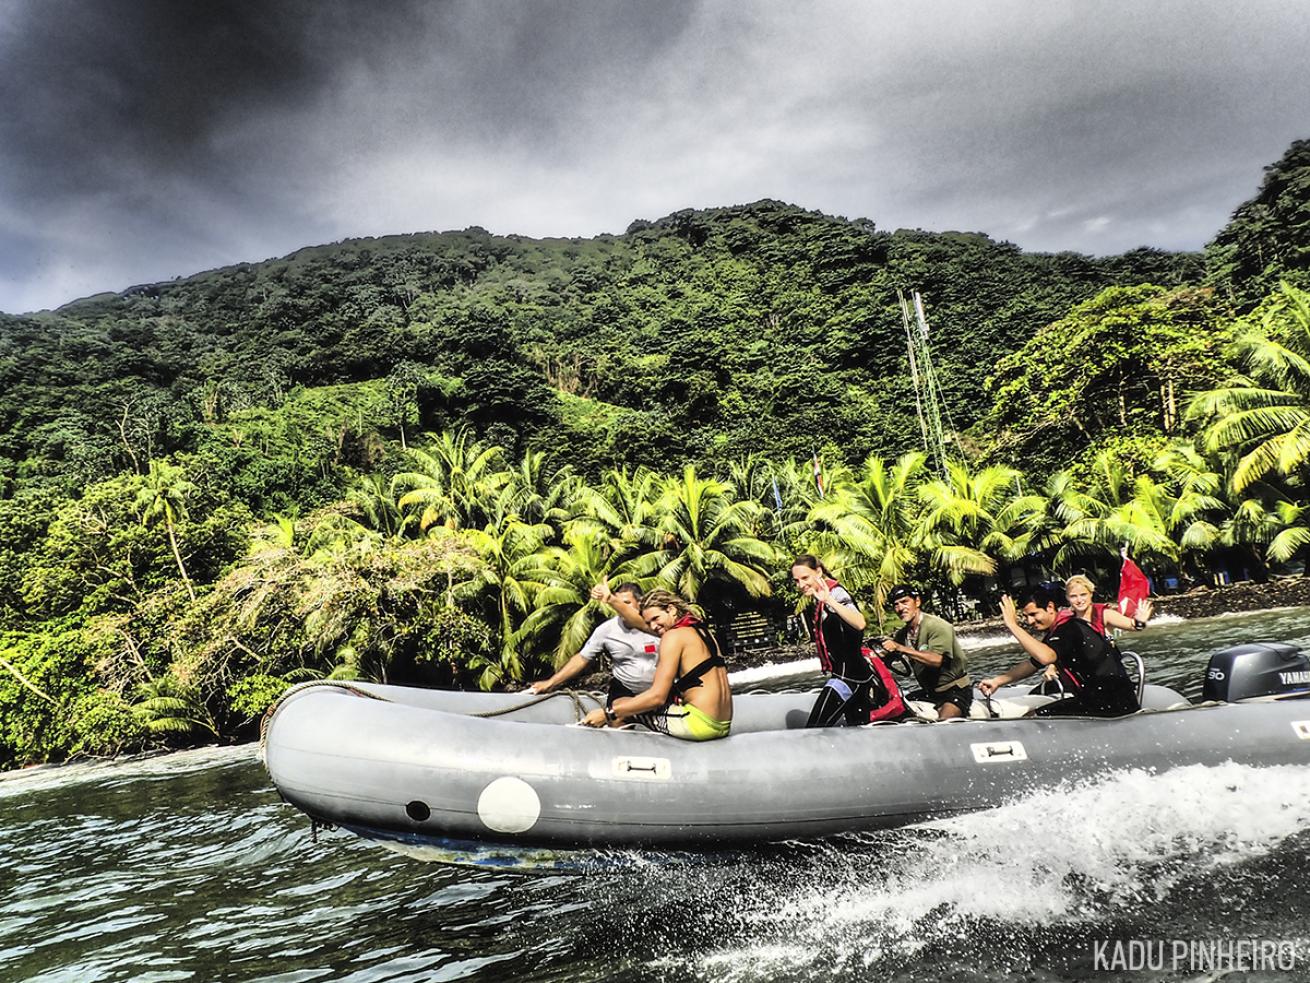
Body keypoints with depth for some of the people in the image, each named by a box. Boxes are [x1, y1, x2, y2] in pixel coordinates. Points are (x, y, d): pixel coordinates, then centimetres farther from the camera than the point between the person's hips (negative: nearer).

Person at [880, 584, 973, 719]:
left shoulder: (938, 626, -17)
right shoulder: (902, 633, 7)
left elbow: (936, 660, -32)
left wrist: (901, 648, -36)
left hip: (955, 689, -7)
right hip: (929, 691, 7)